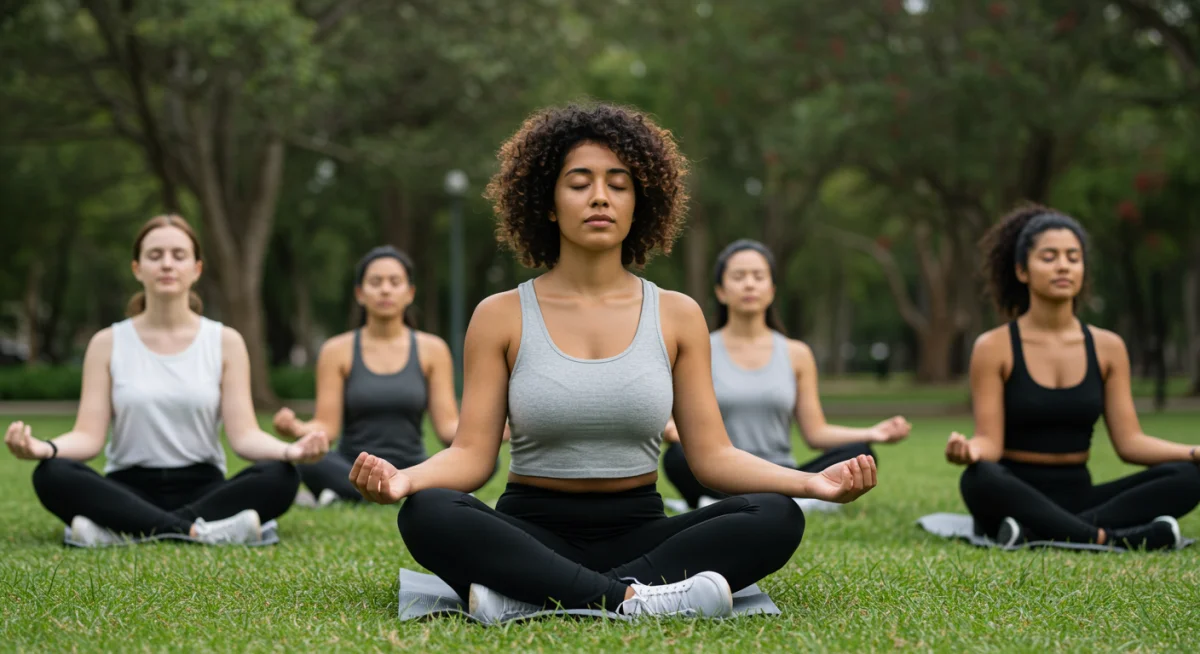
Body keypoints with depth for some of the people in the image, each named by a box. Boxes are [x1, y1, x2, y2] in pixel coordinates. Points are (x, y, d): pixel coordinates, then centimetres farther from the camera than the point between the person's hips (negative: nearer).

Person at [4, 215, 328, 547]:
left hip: (202, 489, 0)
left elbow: (244, 434, -4)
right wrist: (45, 448, -26)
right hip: (129, 490, 0)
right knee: (52, 475, -30)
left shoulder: (225, 342, 5)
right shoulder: (107, 343, 5)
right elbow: (89, 436, -3)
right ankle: (197, 532, -36)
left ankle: (123, 531, -33)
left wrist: (289, 450, -26)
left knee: (279, 477, -30)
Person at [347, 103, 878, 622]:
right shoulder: (501, 317, 3)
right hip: (532, 535, -2)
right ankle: (631, 599, -37)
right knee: (427, 514, -32)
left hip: (639, 534, 2)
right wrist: (402, 478, -26)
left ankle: (528, 597, -33)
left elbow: (712, 454, 2)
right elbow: (471, 453, -4)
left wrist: (812, 481, -16)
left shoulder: (677, 316, 6)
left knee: (777, 518, -26)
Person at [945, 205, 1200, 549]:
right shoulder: (994, 347, -3)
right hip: (1015, 499, -4)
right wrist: (970, 450, -34)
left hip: (1079, 499, 4)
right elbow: (991, 441, -9)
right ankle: (1110, 539, -31)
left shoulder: (1107, 347, 7)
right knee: (980, 480, -39)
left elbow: (1130, 441, 3)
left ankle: (1037, 534, -29)